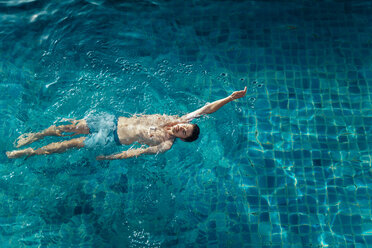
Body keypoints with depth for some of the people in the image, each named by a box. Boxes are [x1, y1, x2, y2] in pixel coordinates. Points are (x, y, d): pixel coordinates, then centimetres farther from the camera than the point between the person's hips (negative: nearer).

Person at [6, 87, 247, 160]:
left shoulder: (166, 144, -19)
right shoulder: (176, 119, -5)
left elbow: (139, 152, -21)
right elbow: (205, 109, -3)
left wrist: (109, 158, -22)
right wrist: (230, 98, -9)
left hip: (114, 139, -5)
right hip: (116, 120, 5)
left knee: (71, 143, -3)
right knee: (69, 126, 5)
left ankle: (31, 152, 12)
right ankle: (35, 135, 24)